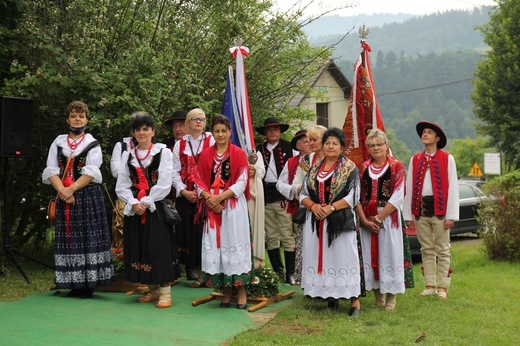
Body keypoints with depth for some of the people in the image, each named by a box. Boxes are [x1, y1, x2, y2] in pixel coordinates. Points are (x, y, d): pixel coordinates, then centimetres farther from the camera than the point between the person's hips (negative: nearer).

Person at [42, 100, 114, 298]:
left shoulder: (92, 144, 4)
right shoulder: (58, 143, 12)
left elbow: (91, 172, -8)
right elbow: (51, 171, 2)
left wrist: (72, 188, -17)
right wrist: (62, 190, -13)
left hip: (88, 196, -3)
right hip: (64, 197, 3)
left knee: (88, 236, -6)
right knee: (67, 238, 3)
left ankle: (88, 283, -1)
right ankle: (74, 284, 9)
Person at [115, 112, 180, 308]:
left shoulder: (163, 152, 0)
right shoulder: (127, 156, 12)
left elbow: (164, 184, -8)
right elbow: (121, 186, 6)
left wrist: (146, 202, -12)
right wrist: (134, 202, -11)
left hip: (156, 208, -4)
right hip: (134, 209, 4)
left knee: (159, 247, -7)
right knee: (139, 248, 6)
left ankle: (165, 292, -3)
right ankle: (152, 290, 17)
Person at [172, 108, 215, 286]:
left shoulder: (211, 141, 3)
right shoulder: (180, 144, 12)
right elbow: (174, 171, 8)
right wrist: (184, 191, -6)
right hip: (185, 194, 3)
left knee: (203, 230, -9)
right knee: (187, 230, 2)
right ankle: (192, 270, 8)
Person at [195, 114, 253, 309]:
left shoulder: (239, 154, 1)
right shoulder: (206, 155, 10)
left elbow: (241, 183, -5)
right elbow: (199, 181, 6)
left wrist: (220, 197, -14)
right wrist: (210, 198, -11)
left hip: (234, 206, -3)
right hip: (212, 207, 3)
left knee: (235, 244, -4)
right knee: (216, 246, 2)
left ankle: (241, 290, 4)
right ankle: (226, 290, 11)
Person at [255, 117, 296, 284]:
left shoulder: (288, 147, 3)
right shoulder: (259, 149, 12)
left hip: (283, 195, -4)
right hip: (266, 196, 4)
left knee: (287, 237, -4)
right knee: (271, 237, 8)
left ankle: (290, 273, 3)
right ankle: (277, 271, 19)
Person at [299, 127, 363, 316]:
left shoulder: (350, 168, 1)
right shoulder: (314, 169, 14)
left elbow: (353, 196, -7)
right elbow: (303, 194, 11)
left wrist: (330, 208, -16)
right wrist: (313, 205, -10)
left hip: (341, 221, -4)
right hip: (316, 221, 4)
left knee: (344, 257, -5)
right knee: (322, 258, 5)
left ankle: (354, 300, -1)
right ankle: (330, 295, 15)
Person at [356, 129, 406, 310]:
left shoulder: (396, 167, -1)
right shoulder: (364, 168, 11)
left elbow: (398, 197, -9)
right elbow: (358, 196, 5)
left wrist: (378, 219, -14)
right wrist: (365, 220, -9)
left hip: (388, 218, -4)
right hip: (366, 220, 4)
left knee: (389, 254, -3)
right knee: (370, 255, 5)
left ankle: (391, 298, 8)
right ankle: (378, 296, 17)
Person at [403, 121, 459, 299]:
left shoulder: (447, 158, 0)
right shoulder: (415, 159, 9)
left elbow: (453, 187, -4)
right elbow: (409, 187, 7)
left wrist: (451, 215, -10)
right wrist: (408, 215, 2)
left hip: (439, 209, -3)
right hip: (420, 209, 3)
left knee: (442, 250, 2)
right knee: (427, 250, 8)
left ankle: (442, 287, 8)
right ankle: (430, 286, 14)